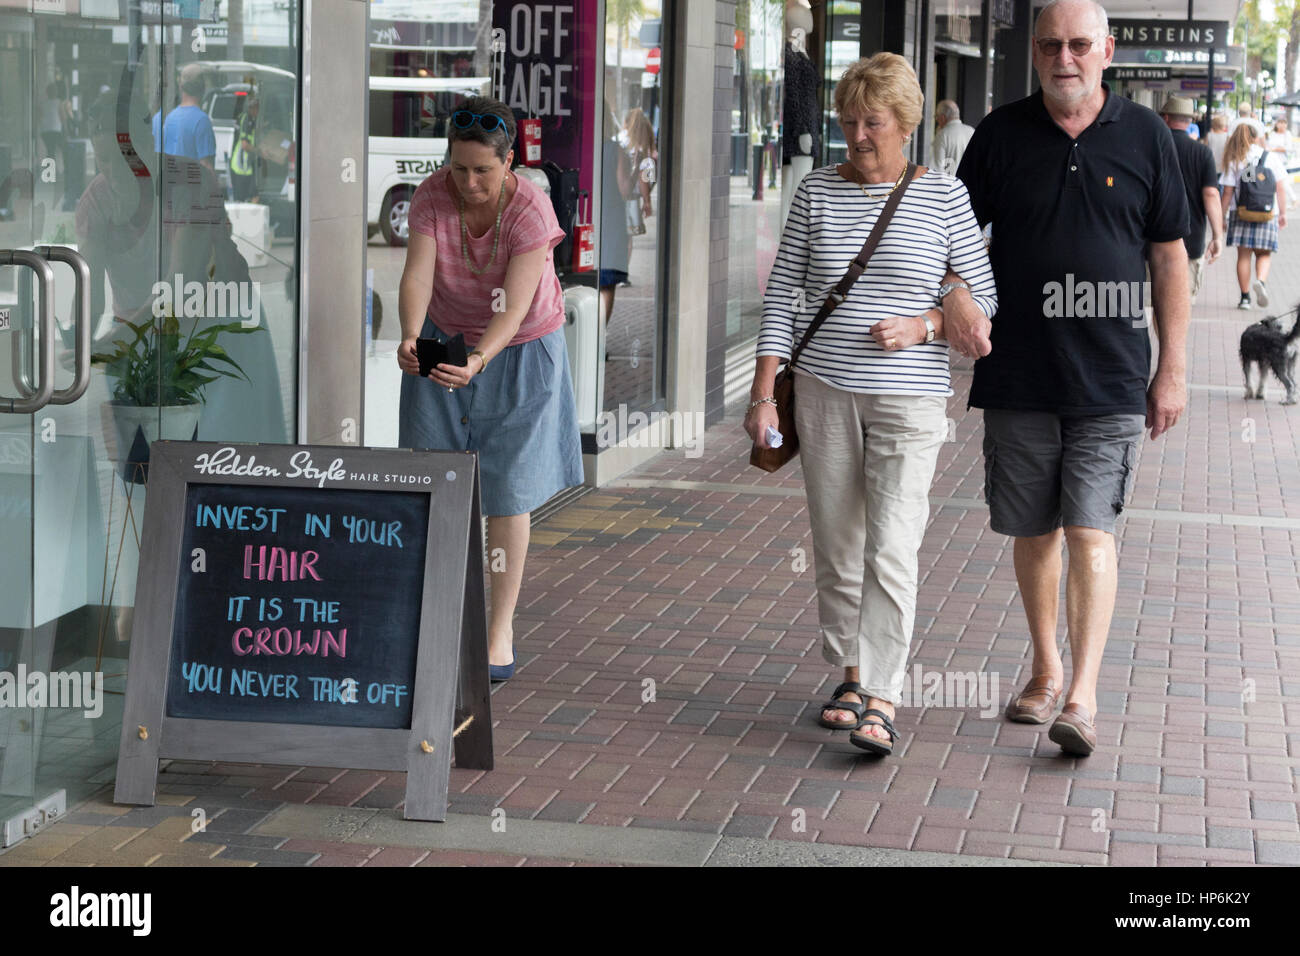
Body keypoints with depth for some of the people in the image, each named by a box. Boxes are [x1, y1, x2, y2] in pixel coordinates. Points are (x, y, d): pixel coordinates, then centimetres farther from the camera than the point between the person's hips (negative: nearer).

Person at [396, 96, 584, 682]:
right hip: (446, 341, 3)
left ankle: (500, 630, 9)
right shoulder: (432, 196, -16)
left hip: (519, 349, -3)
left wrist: (478, 360, -51)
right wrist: (411, 336, -45)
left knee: (507, 490, -2)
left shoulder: (532, 212, -25)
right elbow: (417, 276, -25)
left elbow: (516, 305, -33)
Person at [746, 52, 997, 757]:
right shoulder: (817, 192, 5)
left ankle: (880, 699, -10)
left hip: (908, 395, -3)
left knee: (890, 550, -11)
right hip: (823, 389, 3)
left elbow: (983, 297, 4)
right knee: (835, 546, 9)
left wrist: (921, 327, -13)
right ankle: (849, 675, 23)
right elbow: (782, 295, 6)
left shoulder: (943, 195, -1)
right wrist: (763, 394, 0)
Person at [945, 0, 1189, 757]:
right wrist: (956, 296, -13)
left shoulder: (1145, 137, 1)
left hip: (1111, 379, -2)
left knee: (1091, 532, -9)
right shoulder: (1002, 133, 3)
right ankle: (1047, 670, 28)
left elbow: (1170, 258, 6)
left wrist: (1173, 369, 3)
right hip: (1018, 375, 2)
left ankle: (1083, 697, -10)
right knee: (1034, 532, 11)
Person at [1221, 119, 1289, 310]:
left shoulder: (1234, 160, -1)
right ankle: (1261, 280, -19)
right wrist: (1282, 213, 11)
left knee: (1243, 255, 6)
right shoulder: (1271, 158, -1)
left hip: (1240, 213, 0)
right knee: (1264, 254, 10)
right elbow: (1281, 189, 1)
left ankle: (1245, 297, 6)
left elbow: (1227, 192, -2)